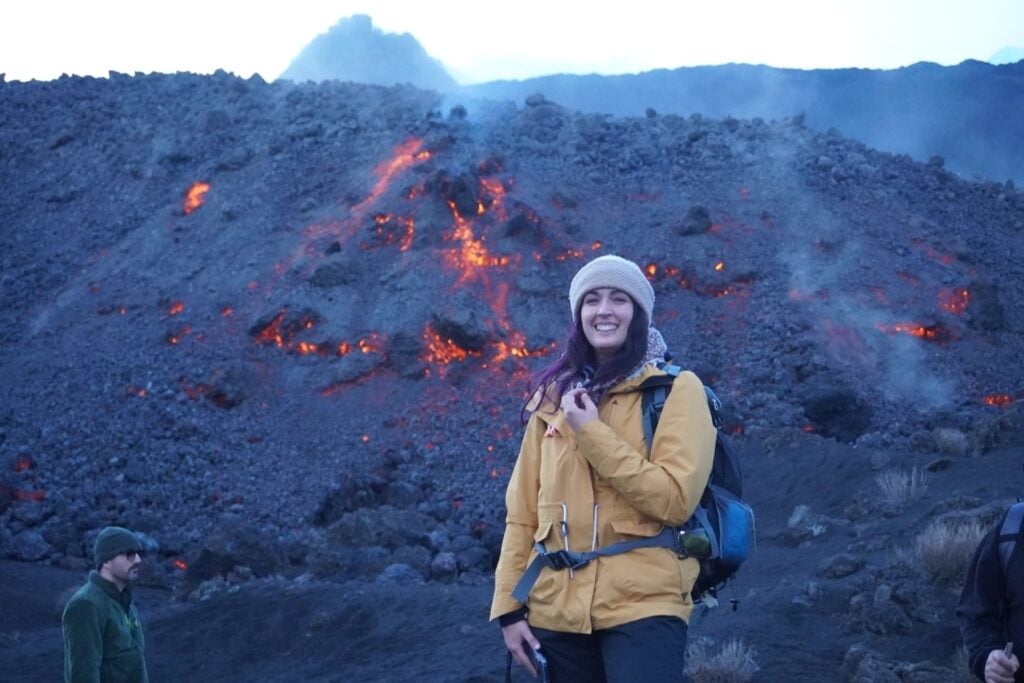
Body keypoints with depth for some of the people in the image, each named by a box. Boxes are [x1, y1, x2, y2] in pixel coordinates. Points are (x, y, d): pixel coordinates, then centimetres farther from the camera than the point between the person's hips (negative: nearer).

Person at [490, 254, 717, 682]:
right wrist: (509, 605, 5)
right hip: (557, 611, 4)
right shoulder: (553, 398, 12)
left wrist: (593, 434, -12)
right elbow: (523, 511, 11)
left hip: (642, 607, -4)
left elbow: (675, 499, -11)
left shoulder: (675, 388, 0)